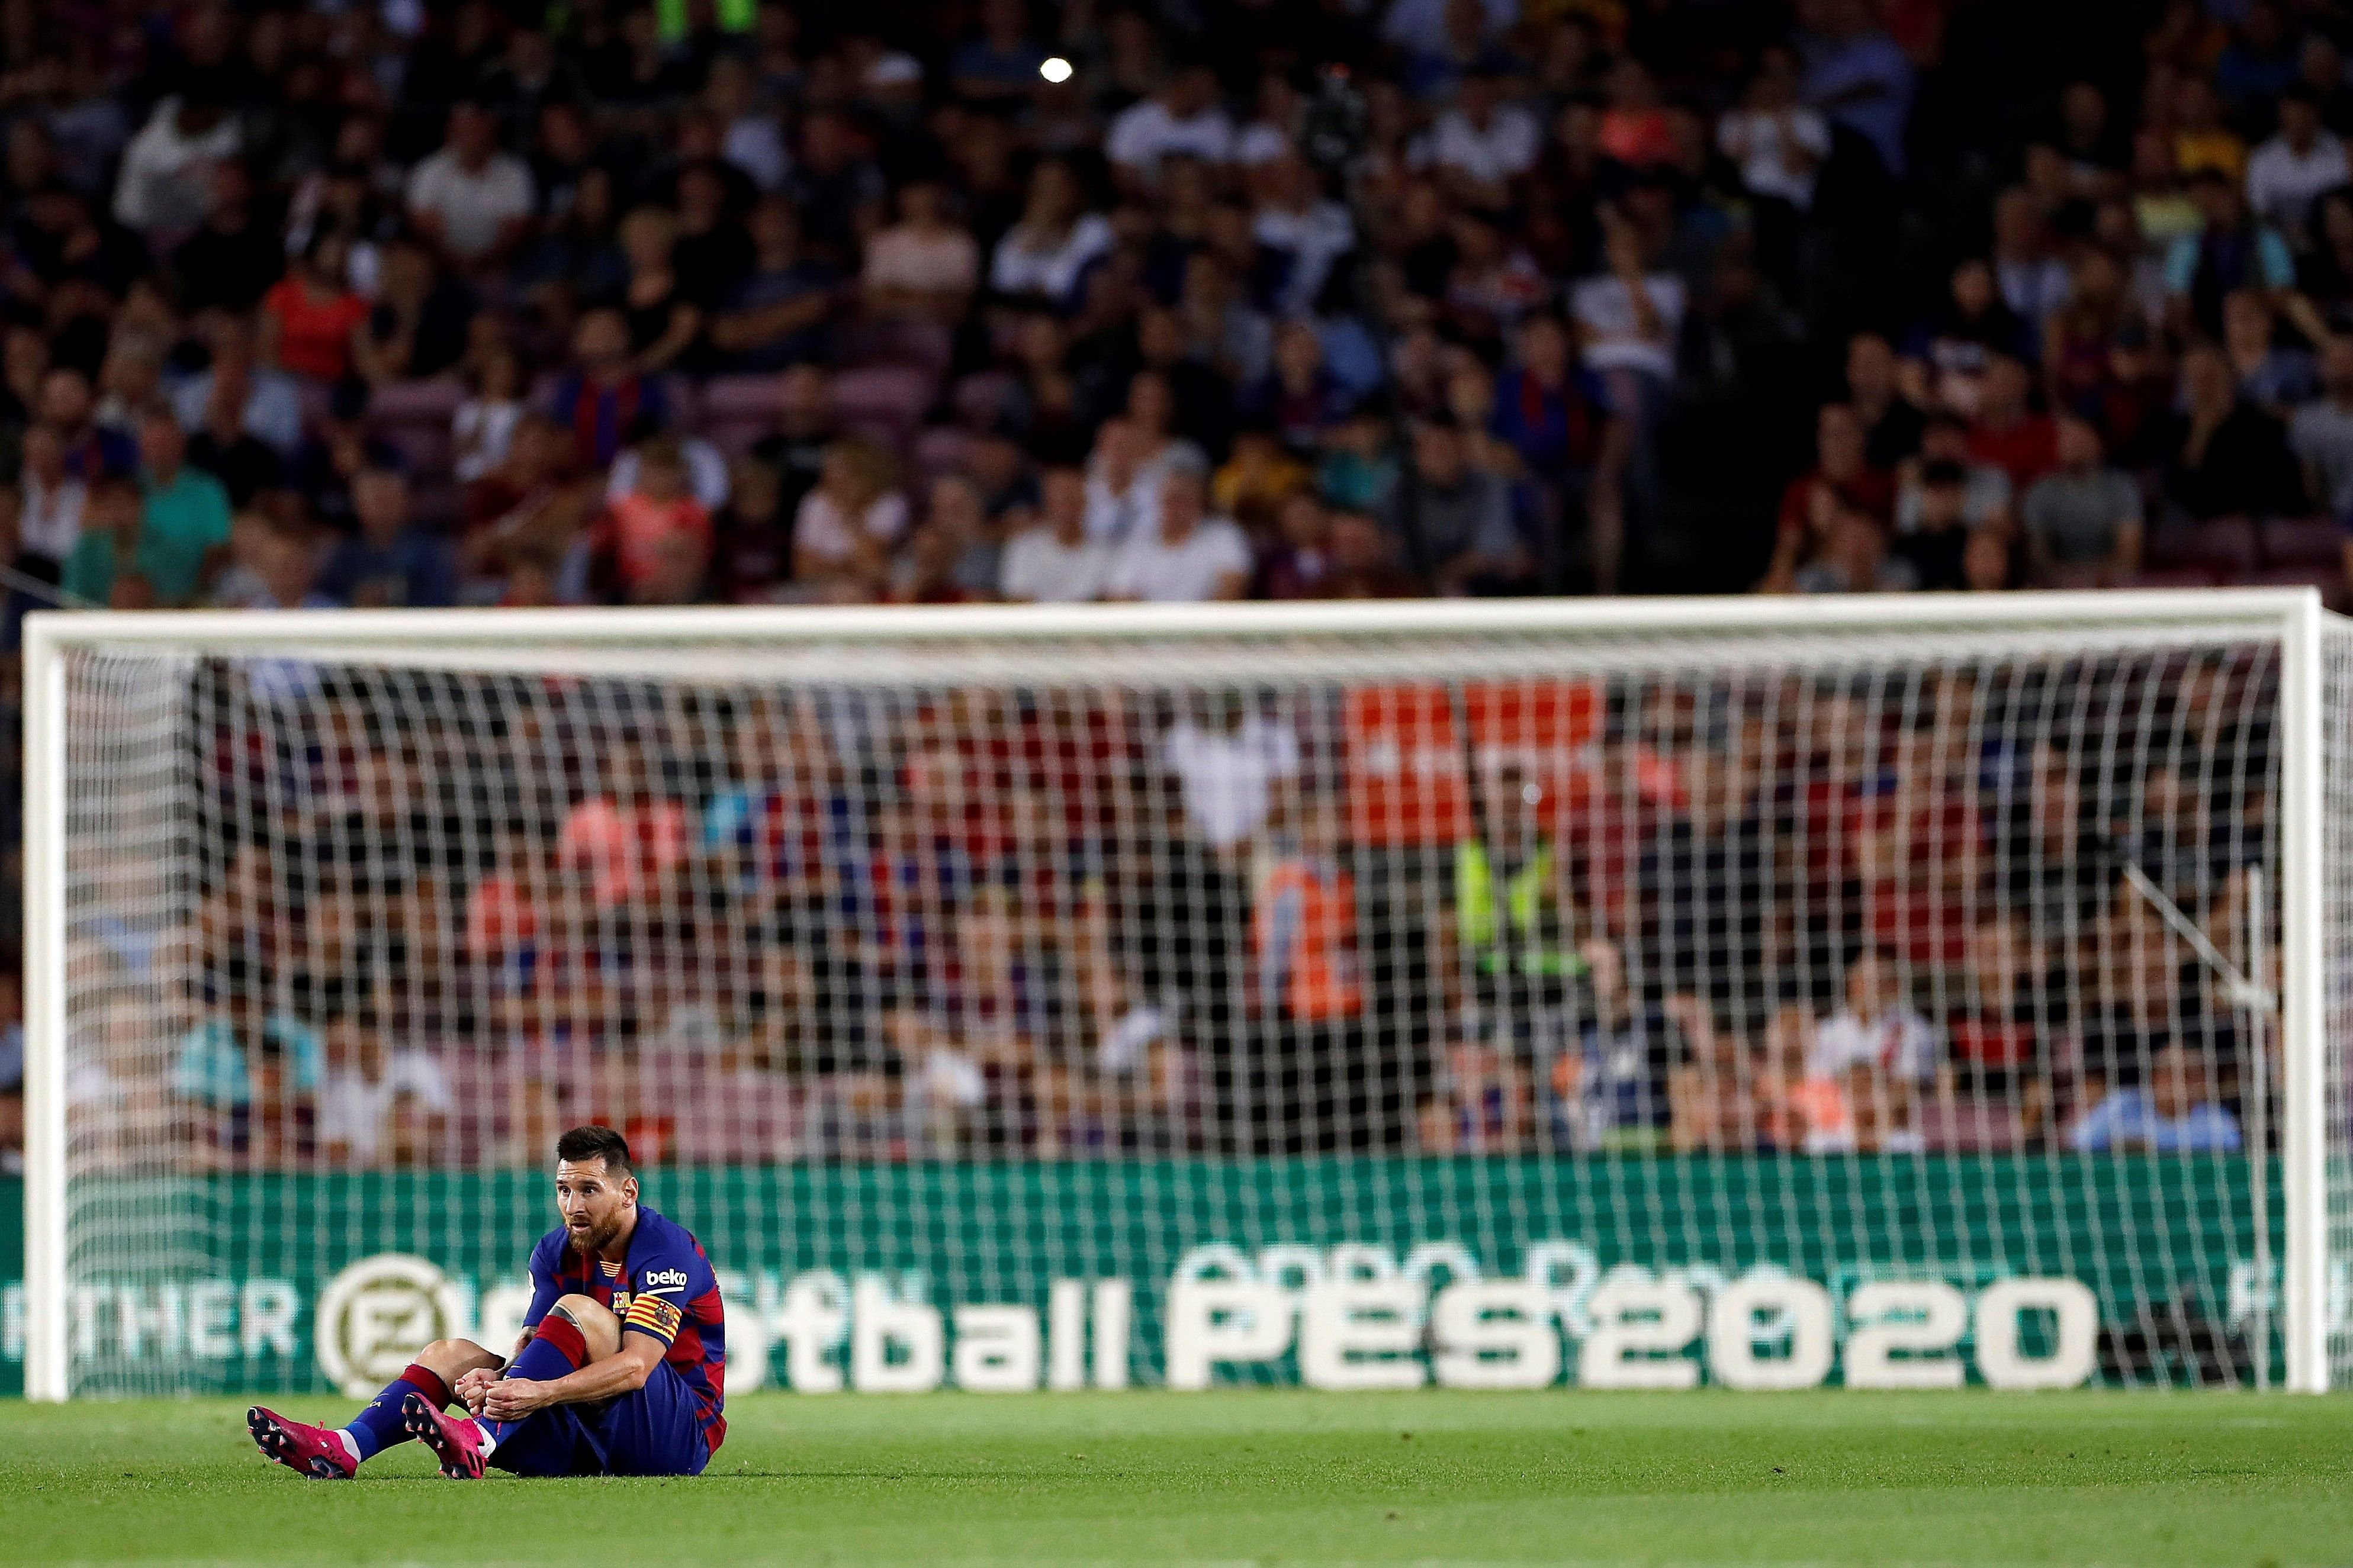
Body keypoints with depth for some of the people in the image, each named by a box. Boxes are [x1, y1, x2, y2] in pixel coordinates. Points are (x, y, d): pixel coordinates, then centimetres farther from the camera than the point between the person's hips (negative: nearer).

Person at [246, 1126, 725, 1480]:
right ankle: (342, 1450, -24)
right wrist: (495, 1381, -27)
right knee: (451, 1353, -2)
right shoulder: (556, 1253, 6)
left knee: (579, 1312, -29)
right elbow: (528, 1348, -3)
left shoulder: (667, 1250, -16)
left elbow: (635, 1367, -28)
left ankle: (478, 1441, -43)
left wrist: (544, 1392, -42)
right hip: (591, 1438, 7)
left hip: (681, 1431, -7)